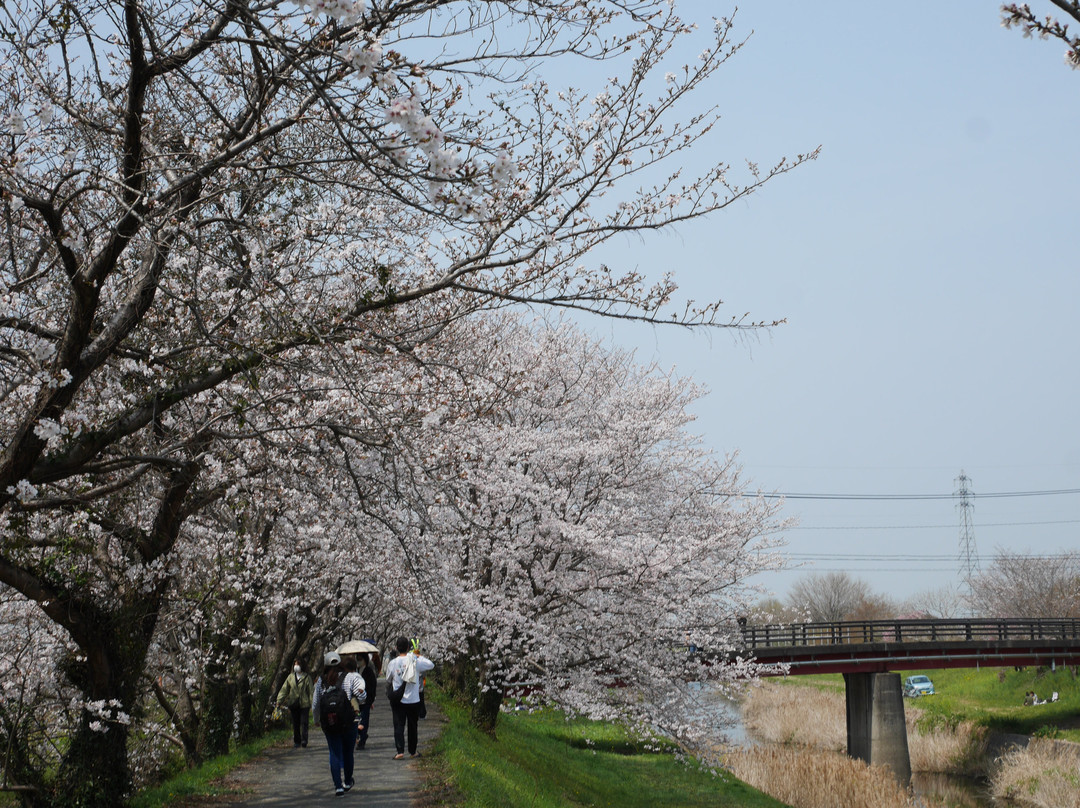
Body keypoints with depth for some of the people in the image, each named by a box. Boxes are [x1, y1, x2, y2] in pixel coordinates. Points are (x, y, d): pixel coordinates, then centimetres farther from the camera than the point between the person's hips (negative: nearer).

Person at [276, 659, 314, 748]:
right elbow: (284, 689, 9)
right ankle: (297, 742, 15)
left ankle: (304, 740, -8)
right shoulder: (290, 677, 9)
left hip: (304, 704, -3)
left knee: (304, 722, -10)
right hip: (293, 704, 3)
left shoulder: (306, 677, 0)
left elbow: (311, 691, 0)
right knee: (295, 724, 7)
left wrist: (312, 703, -8)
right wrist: (279, 701, 1)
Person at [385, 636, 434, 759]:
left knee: (399, 726, 1)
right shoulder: (415, 661, -8)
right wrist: (419, 655, 14)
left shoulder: (392, 663, -5)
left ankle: (400, 751, -12)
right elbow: (431, 665, 8)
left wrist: (389, 690, 30)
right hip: (413, 700, 0)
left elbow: (388, 681, 9)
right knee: (412, 726, 13)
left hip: (398, 701, 0)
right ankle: (412, 751, 21)